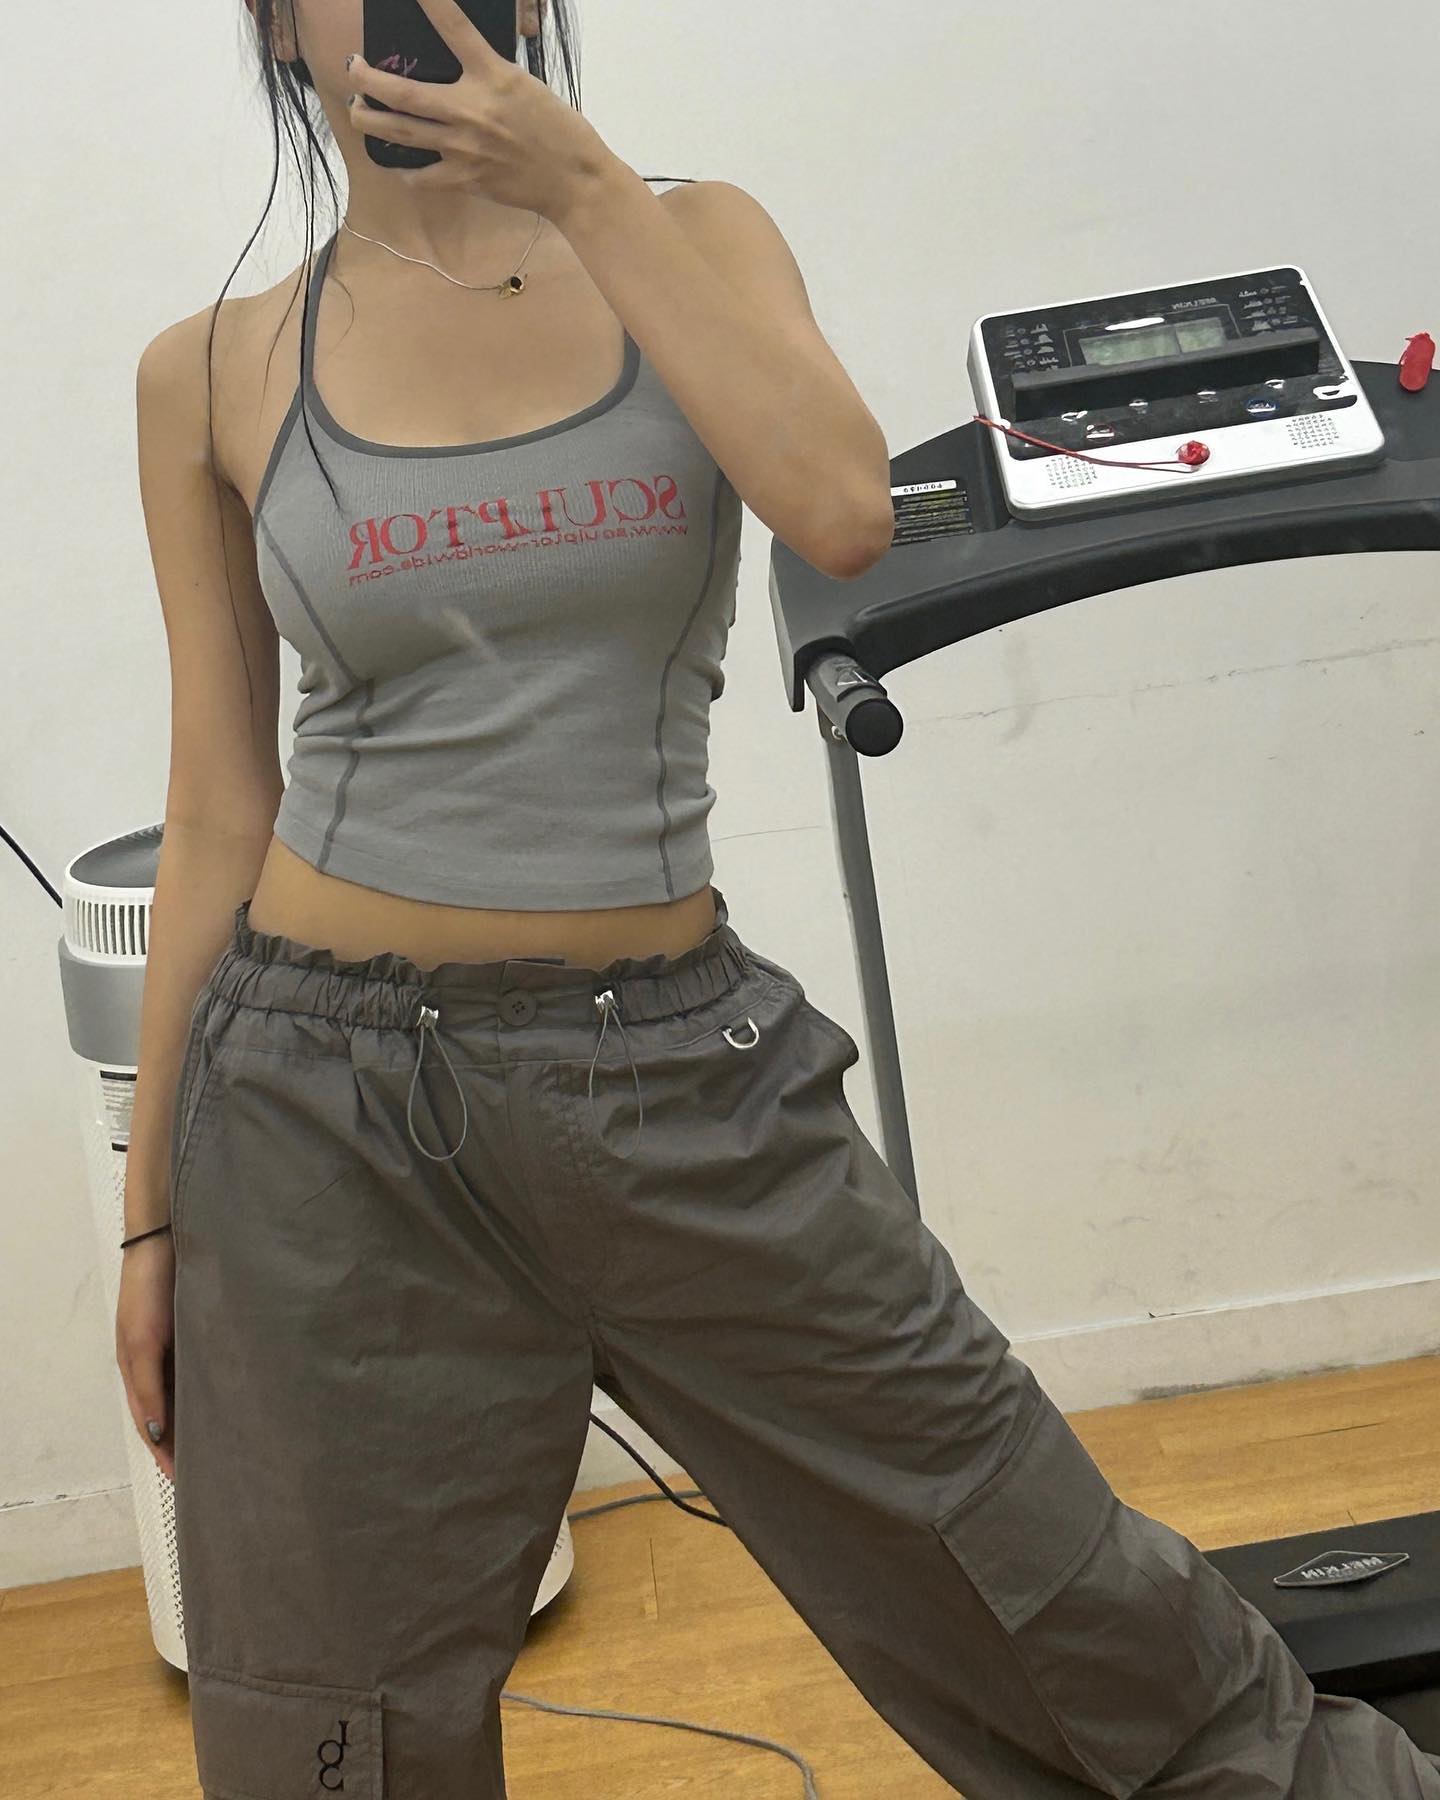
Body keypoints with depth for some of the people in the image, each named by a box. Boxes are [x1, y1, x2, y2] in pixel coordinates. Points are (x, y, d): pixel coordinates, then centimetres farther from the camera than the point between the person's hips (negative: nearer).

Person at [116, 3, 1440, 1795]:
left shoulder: (694, 240, 5)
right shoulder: (215, 373, 4)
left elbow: (842, 509, -15)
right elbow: (217, 809, 5)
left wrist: (584, 189, -13)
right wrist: (154, 1206, 6)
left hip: (680, 1071, 0)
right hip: (329, 1101, 1)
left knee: (1051, 1601, 10)